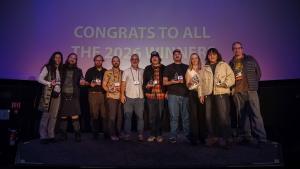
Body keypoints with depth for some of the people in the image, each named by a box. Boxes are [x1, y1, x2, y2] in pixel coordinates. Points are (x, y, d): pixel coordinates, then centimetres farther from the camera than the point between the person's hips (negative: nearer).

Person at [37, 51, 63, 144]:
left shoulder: (61, 69, 13)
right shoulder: (47, 67, -1)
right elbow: (39, 79, -7)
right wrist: (49, 83, -17)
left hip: (57, 94, 5)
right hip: (48, 94, -5)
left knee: (54, 116, 8)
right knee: (46, 115, -2)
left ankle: (51, 135, 16)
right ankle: (43, 136, 6)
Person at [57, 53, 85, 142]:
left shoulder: (78, 70, 12)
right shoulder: (62, 69, 10)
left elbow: (81, 82, 9)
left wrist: (82, 82, -13)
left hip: (73, 96, 0)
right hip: (63, 96, 1)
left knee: (75, 116, -5)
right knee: (63, 116, 4)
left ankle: (77, 135, 2)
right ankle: (63, 135, 15)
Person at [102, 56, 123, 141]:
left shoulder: (122, 73, 12)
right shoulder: (108, 72, 3)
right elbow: (104, 85, 0)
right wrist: (109, 90, -17)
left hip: (120, 97, 3)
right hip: (111, 96, -3)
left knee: (120, 116, 7)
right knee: (112, 116, -4)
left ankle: (119, 133, 19)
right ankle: (112, 134, 7)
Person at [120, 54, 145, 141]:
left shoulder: (142, 71, 11)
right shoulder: (126, 71, 7)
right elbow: (123, 84, 3)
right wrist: (122, 94, -7)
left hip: (140, 97, 1)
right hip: (129, 97, -1)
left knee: (140, 116, 2)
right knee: (128, 116, 4)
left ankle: (140, 134, 11)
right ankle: (127, 134, 14)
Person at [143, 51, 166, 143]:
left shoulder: (163, 68, 8)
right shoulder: (147, 69, 12)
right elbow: (144, 81, 13)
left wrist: (167, 92, -1)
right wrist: (147, 86, -7)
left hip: (161, 95, -1)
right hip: (151, 95, 1)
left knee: (160, 115, 4)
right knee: (152, 115, 4)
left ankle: (159, 135, 15)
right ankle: (152, 134, 15)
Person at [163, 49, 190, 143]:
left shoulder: (186, 67, 15)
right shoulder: (169, 67, 10)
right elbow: (164, 82, 5)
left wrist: (184, 81, -3)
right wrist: (173, 82, -11)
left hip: (185, 94, 2)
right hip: (173, 95, -2)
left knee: (186, 116, 6)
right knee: (174, 116, -2)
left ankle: (187, 134, 16)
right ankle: (173, 136, 5)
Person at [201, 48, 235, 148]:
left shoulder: (224, 65, 14)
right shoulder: (205, 68, 21)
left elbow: (231, 76, 4)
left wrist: (226, 83, -15)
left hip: (221, 93, -3)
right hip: (208, 94, 3)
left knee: (223, 116, -11)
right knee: (209, 117, 4)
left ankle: (226, 138, -1)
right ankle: (212, 137, 17)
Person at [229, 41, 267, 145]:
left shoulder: (250, 59, 10)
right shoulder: (231, 63, 13)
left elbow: (258, 73, 10)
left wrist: (254, 84, 3)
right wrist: (234, 79, -6)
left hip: (250, 90, -2)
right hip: (237, 92, 2)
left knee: (255, 113, -7)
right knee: (242, 115, 6)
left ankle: (261, 138, -2)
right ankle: (246, 137, 15)